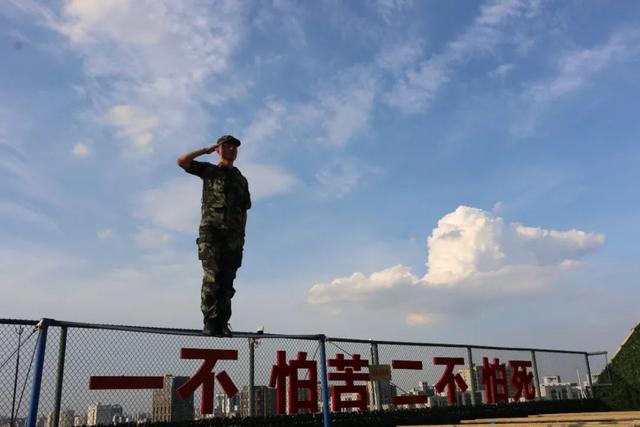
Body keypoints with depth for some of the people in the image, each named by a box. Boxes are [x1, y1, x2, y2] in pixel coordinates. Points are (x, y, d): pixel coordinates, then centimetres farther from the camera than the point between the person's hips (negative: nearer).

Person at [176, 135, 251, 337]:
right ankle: (210, 322, -17)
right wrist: (206, 150, 10)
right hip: (211, 229, -3)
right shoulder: (209, 170, 16)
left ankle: (222, 323, -1)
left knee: (227, 281, -1)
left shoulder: (241, 180, 25)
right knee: (212, 277, -15)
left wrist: (242, 235, 11)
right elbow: (181, 161, 4)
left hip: (233, 234, 4)